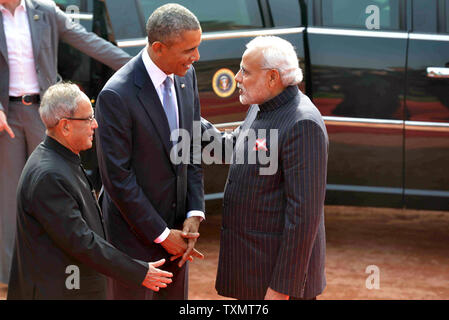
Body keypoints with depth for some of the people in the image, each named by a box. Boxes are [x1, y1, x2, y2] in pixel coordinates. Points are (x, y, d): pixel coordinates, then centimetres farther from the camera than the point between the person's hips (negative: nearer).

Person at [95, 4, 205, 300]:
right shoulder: (116, 96, -26)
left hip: (176, 223, 6)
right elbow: (117, 178, -22)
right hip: (135, 230, -6)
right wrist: (162, 234, -16)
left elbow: (193, 148, 5)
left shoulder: (185, 75, -3)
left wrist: (194, 215, -5)